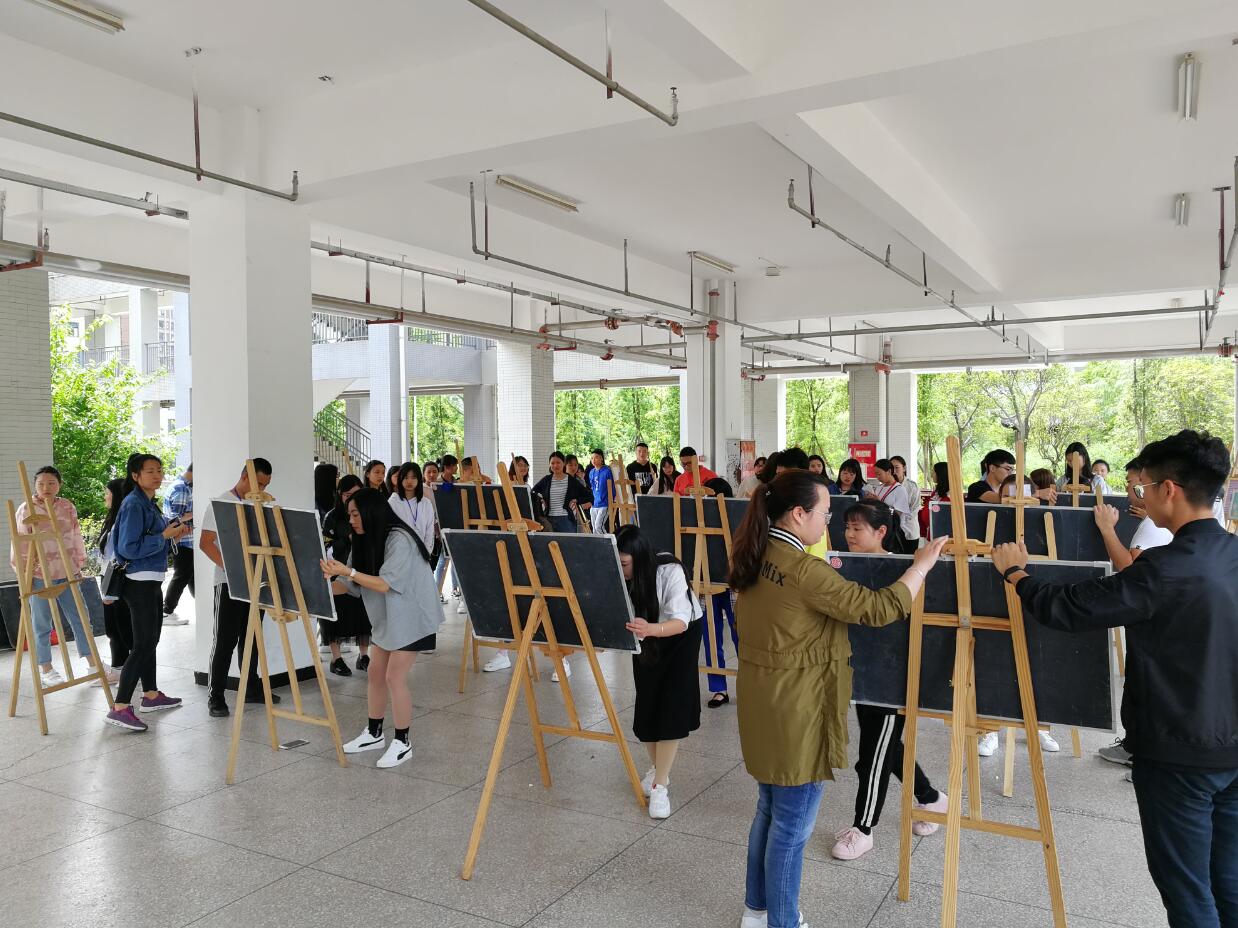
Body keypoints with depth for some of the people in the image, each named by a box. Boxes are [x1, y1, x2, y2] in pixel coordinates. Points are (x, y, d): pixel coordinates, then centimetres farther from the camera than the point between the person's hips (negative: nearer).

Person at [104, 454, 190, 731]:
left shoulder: (148, 503, 13)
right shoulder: (133, 504, -16)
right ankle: (120, 708, -9)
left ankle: (151, 695, 31)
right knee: (143, 644, -10)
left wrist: (172, 534, 5)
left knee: (150, 639, 19)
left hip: (151, 580, 10)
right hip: (140, 582, -10)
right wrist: (164, 536, -21)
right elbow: (129, 548, -22)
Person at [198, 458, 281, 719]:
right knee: (225, 640, -3)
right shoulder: (220, 503, -6)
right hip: (229, 583, -6)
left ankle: (252, 688, 24)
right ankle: (215, 696, 4)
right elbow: (205, 543, -9)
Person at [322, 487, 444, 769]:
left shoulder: (399, 539, -21)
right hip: (386, 618, 9)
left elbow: (385, 584, -26)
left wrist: (347, 571, -30)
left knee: (395, 677, -9)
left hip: (411, 618, -8)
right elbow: (348, 585, 5)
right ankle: (374, 734, 25)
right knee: (376, 674, 10)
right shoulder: (365, 542, 5)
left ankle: (402, 743, 4)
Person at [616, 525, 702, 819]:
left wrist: (651, 629, -60)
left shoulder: (670, 572, -37)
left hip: (682, 635, -3)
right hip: (646, 637, 3)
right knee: (646, 704, 2)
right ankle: (658, 768, 25)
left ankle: (660, 786, -4)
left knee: (671, 706, -12)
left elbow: (680, 622, -41)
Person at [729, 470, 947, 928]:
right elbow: (878, 609, -21)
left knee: (770, 810, 23)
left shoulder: (755, 560, 3)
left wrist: (827, 575, 17)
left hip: (765, 704, 9)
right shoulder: (802, 568, -24)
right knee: (792, 825, 7)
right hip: (797, 712, -9)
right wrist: (923, 564, -10)